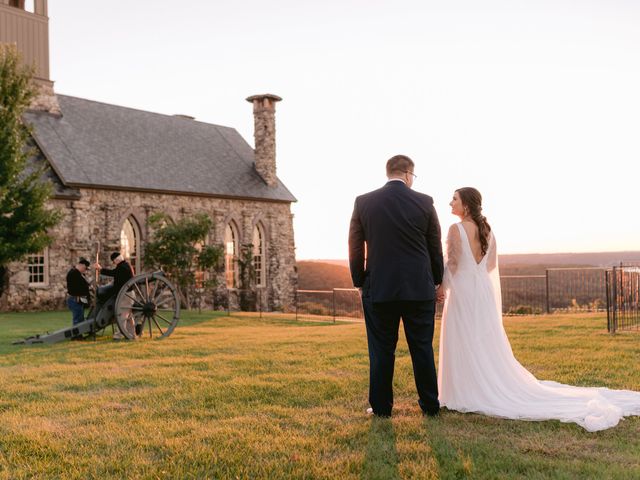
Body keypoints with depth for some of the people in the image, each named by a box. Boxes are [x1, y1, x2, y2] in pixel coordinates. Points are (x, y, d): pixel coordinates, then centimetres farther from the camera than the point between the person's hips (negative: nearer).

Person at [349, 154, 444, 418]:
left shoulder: (363, 202, -1)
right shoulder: (424, 202, -2)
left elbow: (355, 248, 2)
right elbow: (435, 247, 5)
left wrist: (359, 282, 13)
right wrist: (436, 281, 18)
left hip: (378, 289, 0)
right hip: (420, 288, 0)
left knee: (381, 350, 8)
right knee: (423, 349, 11)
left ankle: (381, 406, 13)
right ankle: (430, 404, 18)